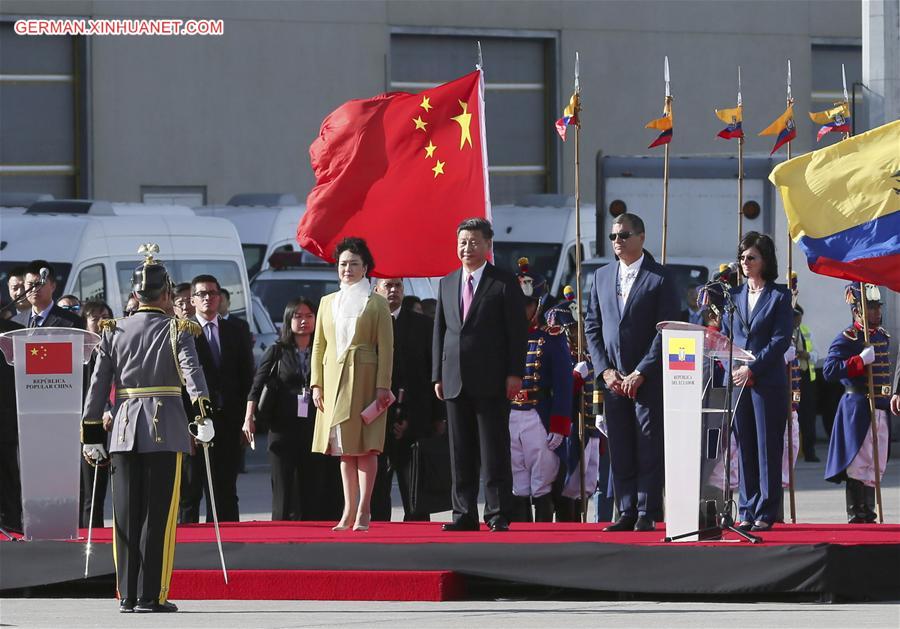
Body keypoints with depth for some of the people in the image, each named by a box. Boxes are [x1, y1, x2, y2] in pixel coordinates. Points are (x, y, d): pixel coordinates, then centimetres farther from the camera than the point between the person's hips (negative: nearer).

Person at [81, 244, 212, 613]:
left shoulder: (114, 332, 8)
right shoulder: (177, 330, -1)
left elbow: (98, 385, 6)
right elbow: (192, 371, -17)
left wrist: (91, 432, 10)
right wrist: (204, 415, -24)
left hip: (124, 429, 3)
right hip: (166, 428, -3)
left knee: (126, 514, 7)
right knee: (158, 514, -1)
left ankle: (128, 596, 7)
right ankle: (151, 596, -4)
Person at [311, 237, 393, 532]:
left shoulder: (376, 303, 3)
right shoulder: (328, 303, 14)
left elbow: (385, 347, -2)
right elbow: (318, 346, 13)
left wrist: (382, 385, -10)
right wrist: (317, 383, 4)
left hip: (365, 379, -4)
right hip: (335, 378, 4)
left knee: (365, 444, -6)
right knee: (344, 448, 5)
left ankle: (363, 511, -6)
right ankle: (349, 510, 8)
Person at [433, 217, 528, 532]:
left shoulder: (505, 282, 0)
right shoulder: (447, 284, 16)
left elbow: (518, 331, -3)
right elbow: (439, 332, 17)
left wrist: (515, 373, -10)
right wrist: (438, 375, 9)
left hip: (491, 381, -5)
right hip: (455, 382, 5)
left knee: (494, 451, -4)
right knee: (461, 454, 5)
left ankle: (498, 515, -1)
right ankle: (465, 514, 9)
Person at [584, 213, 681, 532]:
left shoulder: (660, 279, -3)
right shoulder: (601, 277, 13)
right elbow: (592, 327, 13)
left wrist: (640, 373, -12)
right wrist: (605, 370, 0)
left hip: (649, 378, -5)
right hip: (613, 379, 5)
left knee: (649, 448, -4)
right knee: (620, 449, 5)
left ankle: (647, 515, -1)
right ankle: (627, 513, 9)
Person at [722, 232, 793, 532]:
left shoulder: (779, 295, 0)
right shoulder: (734, 295, 13)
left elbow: (781, 340, -7)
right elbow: (725, 337, 14)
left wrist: (751, 369, -14)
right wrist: (732, 369, -2)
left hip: (768, 381, -4)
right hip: (737, 381, 4)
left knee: (768, 447, -3)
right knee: (744, 447, 5)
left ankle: (766, 513, 0)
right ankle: (747, 512, 10)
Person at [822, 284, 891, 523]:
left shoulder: (882, 336, 14)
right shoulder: (847, 339, -10)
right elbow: (829, 371, -20)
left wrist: (890, 399, 24)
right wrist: (860, 360, -25)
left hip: (880, 409, 8)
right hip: (858, 408, -8)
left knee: (876, 465, 11)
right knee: (858, 463, -7)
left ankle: (868, 514, 17)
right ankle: (856, 517, -4)